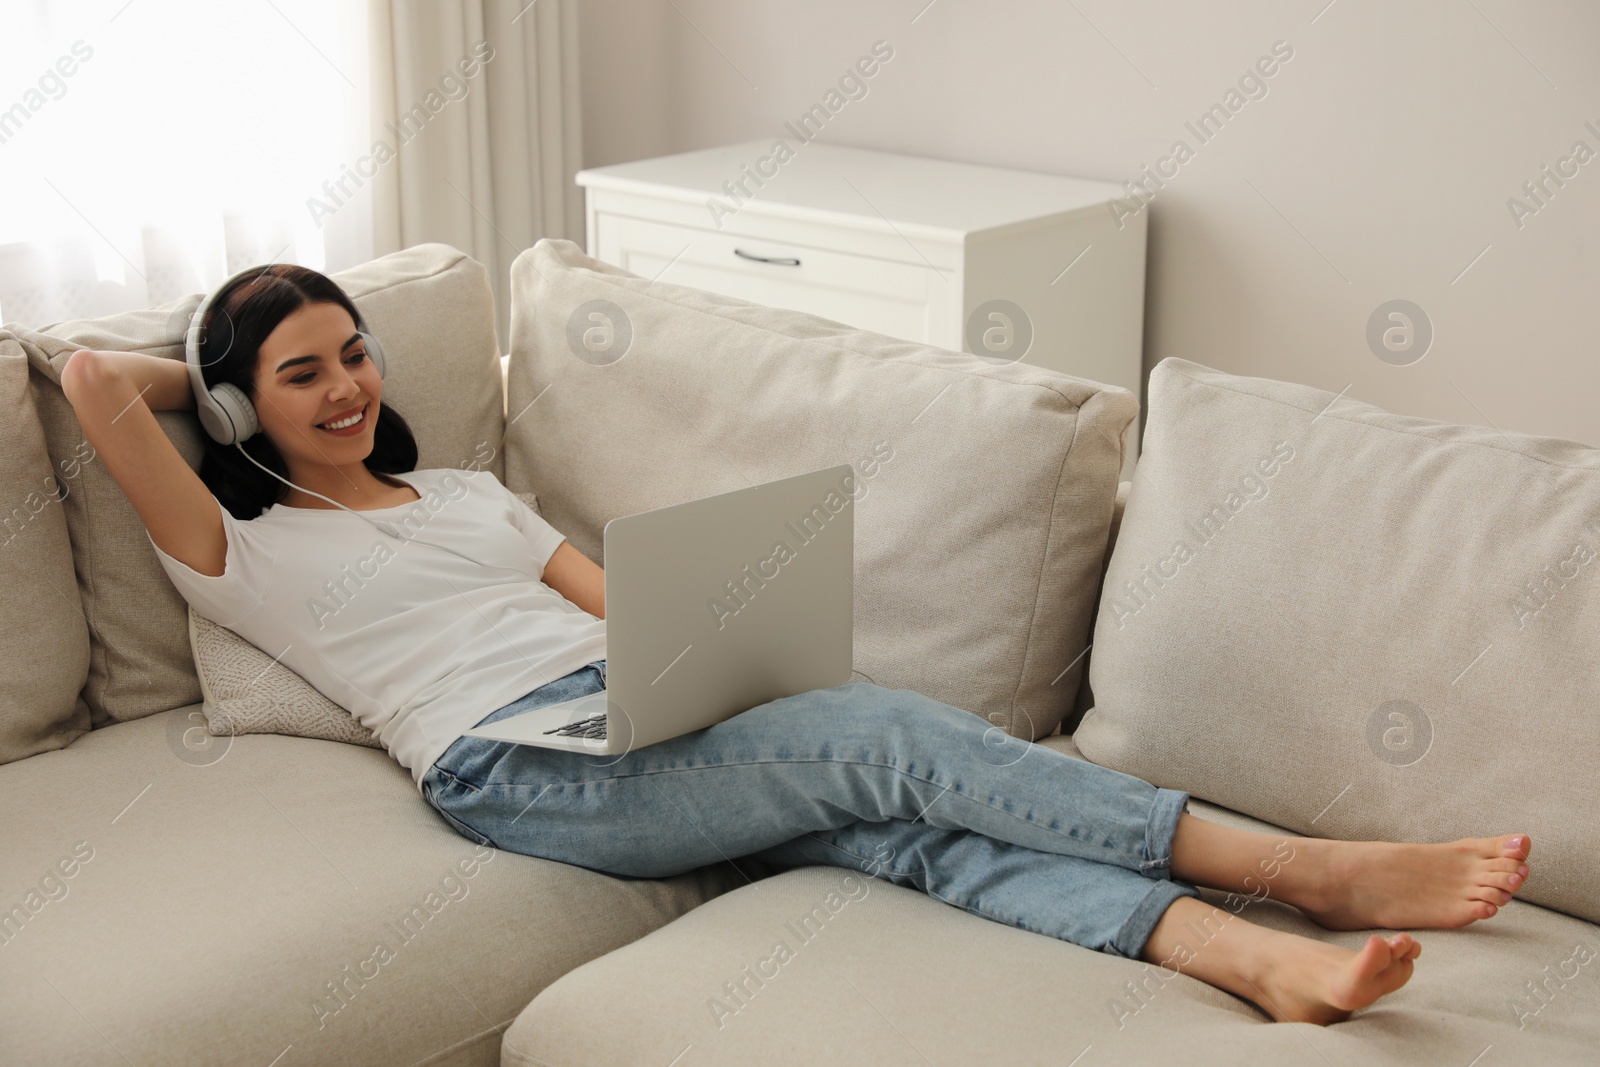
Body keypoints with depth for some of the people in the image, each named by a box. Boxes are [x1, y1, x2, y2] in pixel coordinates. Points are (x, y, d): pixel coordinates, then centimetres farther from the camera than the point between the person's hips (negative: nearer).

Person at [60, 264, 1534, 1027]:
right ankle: (1306, 870, -26)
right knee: (882, 733, -24)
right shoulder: (241, 554, 10)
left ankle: (1258, 951, -40)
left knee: (896, 817, -23)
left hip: (638, 710, 7)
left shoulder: (465, 491, 29)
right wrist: (212, 376, 19)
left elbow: (619, 602, 20)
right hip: (518, 770, -6)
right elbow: (92, 380, -1)